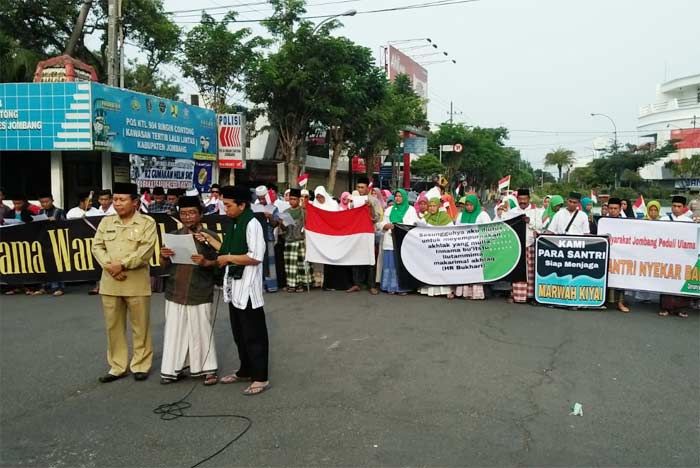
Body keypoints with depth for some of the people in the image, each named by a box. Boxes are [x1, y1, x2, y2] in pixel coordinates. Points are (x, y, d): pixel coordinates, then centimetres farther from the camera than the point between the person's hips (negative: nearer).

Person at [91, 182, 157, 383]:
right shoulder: (106, 222, 11)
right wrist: (109, 265, -11)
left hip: (137, 282, -4)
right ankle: (117, 366, 21)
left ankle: (141, 365, 17)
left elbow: (146, 250, -12)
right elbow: (97, 247, 6)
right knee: (113, 326, 10)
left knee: (140, 326, 4)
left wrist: (122, 264, -17)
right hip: (110, 282, 4)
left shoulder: (147, 223, -2)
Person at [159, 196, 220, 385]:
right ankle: (173, 369, 19)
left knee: (202, 332, 3)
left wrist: (206, 262, -22)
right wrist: (164, 256, -8)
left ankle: (209, 369, 14)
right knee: (174, 332, 8)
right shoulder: (173, 236, 9)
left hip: (200, 294, -3)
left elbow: (219, 263, -3)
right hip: (175, 293, 4)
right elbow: (165, 266, 13)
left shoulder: (210, 236, -2)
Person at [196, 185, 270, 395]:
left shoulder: (252, 223, -16)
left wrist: (228, 258, -15)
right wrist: (210, 239, 12)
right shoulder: (234, 224, 13)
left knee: (253, 335, 0)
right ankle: (245, 371, 32)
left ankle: (260, 378, 10)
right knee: (239, 334, 18)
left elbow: (255, 257, -22)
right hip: (234, 288, 9)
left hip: (248, 289, -9)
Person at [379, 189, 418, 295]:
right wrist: (387, 225, -9)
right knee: (390, 264, 0)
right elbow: (382, 224, 13)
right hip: (390, 241, 3)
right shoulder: (389, 209, 18)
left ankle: (402, 287, -1)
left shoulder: (411, 210, 7)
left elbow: (414, 225, -5)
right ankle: (391, 287, 6)